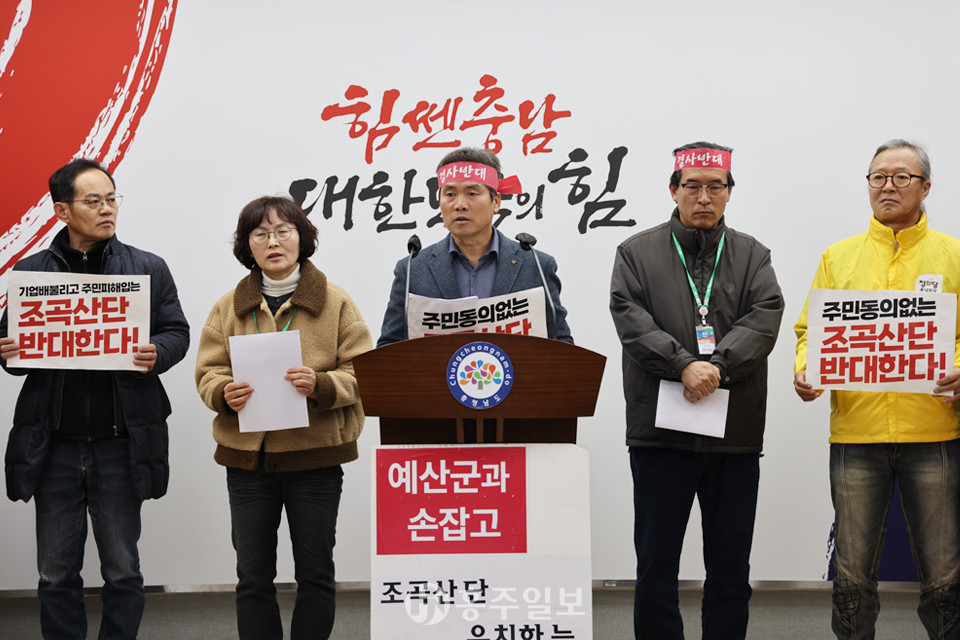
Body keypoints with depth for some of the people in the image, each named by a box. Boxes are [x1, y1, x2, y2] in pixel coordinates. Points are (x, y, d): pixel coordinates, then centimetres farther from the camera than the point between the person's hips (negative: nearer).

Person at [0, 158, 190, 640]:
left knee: (122, 572, 9)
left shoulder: (148, 269, 6)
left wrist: (156, 354, -16)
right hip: (53, 444, 1)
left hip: (120, 442, -1)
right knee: (56, 575, 10)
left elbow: (177, 332, 6)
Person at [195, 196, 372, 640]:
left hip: (314, 454, -2)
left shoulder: (335, 303, 1)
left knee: (315, 573, 8)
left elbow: (361, 373, -3)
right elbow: (207, 372, 7)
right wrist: (225, 393, -16)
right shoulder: (229, 307, 8)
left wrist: (320, 385, -22)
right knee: (252, 576, 8)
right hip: (247, 455, 2)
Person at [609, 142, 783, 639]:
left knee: (731, 570, 9)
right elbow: (632, 320, -6)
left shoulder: (752, 256, 12)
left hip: (736, 433, 2)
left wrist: (717, 365, -18)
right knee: (656, 566, 5)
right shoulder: (638, 253, 7)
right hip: (661, 429, -2)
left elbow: (764, 321, -3)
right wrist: (683, 365, -19)